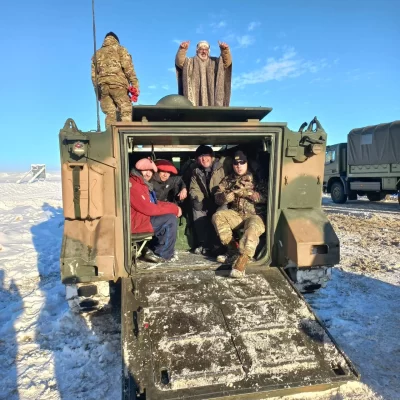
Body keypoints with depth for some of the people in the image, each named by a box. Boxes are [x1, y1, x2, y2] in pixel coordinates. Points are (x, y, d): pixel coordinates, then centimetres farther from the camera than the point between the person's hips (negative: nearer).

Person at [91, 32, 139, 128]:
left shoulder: (97, 53, 27)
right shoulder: (120, 49, 15)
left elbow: (93, 75, 20)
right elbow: (128, 67, -1)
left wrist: (97, 92, 20)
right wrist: (135, 84, -4)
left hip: (102, 86, 4)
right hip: (117, 83, -4)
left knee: (110, 114, 1)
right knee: (126, 111, -9)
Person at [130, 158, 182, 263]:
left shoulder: (142, 184, 15)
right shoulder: (134, 185, -18)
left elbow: (155, 203, 16)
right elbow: (148, 209, -23)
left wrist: (174, 207, 0)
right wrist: (174, 209, -16)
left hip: (141, 217, 10)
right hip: (135, 222, -10)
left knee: (171, 217, 9)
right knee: (171, 219, -14)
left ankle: (153, 250, 8)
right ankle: (163, 255, -2)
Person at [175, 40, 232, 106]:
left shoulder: (215, 62, 18)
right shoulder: (190, 62, 15)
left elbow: (227, 62, 3)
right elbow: (179, 61, -2)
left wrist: (225, 50, -15)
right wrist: (182, 49, -20)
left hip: (211, 97, 1)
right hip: (194, 97, -1)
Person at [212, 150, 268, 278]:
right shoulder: (228, 180, 12)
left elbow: (264, 197, -9)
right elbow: (218, 198, 2)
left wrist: (246, 192, -18)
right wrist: (230, 193, -16)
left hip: (255, 215, -4)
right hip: (236, 214, 4)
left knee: (253, 229, -36)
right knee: (218, 216, -21)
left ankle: (241, 262, -44)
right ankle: (233, 250, -15)